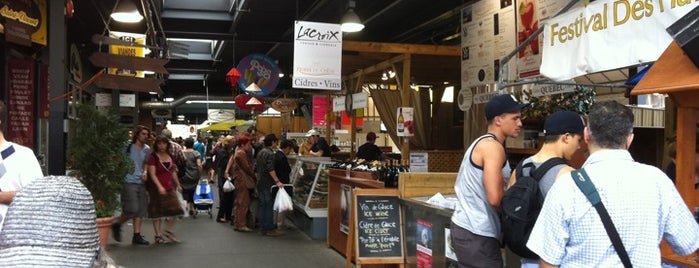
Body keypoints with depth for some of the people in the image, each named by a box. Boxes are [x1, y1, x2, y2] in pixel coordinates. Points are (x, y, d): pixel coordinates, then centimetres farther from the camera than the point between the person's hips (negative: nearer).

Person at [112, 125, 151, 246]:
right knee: (132, 210, -10)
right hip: (129, 182, -6)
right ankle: (117, 224, 16)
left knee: (140, 210, 6)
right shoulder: (128, 147, -7)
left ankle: (137, 235, 13)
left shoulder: (147, 149, 11)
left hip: (141, 182, 6)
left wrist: (145, 172, 6)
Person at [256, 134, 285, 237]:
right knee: (269, 206, -5)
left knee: (262, 205, 11)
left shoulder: (260, 152, 14)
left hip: (260, 182, 9)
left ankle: (263, 228, 16)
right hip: (267, 184, -9)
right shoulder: (270, 154, -15)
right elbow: (271, 169, -25)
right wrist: (277, 181, -27)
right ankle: (270, 229, -3)